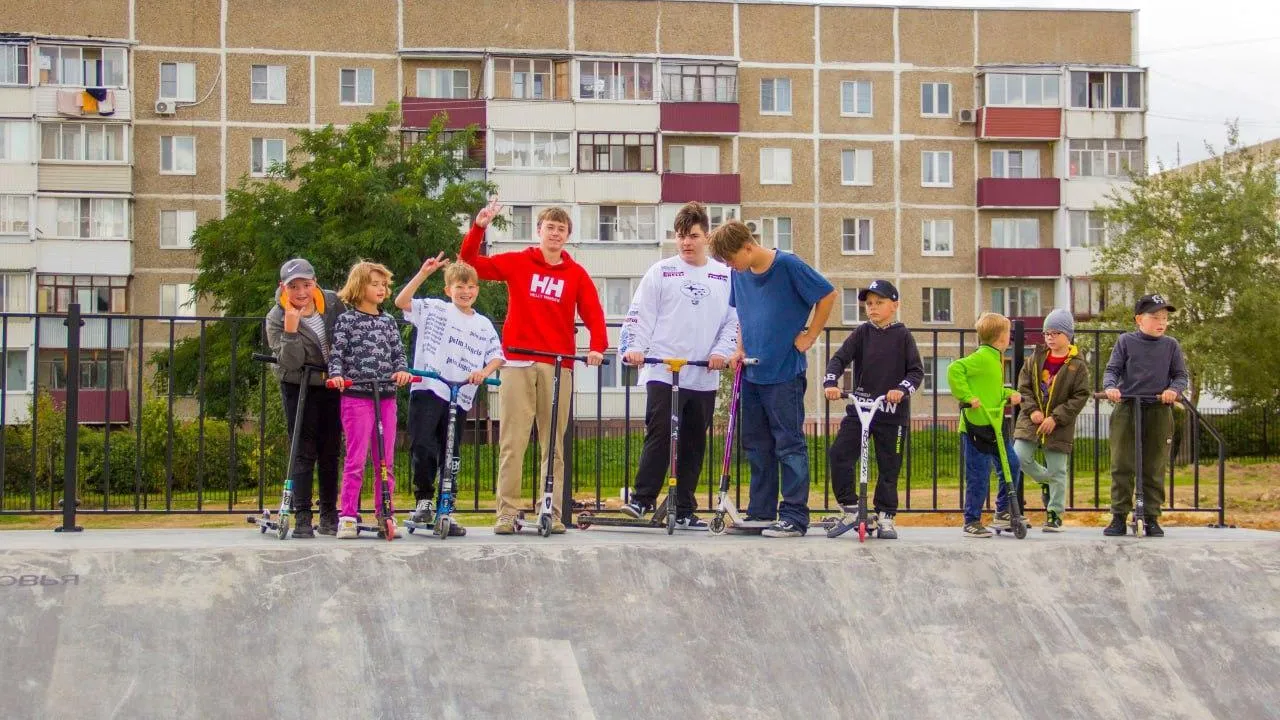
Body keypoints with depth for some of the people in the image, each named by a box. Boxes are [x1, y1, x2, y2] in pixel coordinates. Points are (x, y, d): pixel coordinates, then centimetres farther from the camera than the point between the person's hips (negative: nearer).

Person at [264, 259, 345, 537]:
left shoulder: (333, 303, -7)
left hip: (332, 385, 3)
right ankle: (302, 518, -5)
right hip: (298, 387, -3)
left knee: (330, 451, 8)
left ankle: (329, 515, 18)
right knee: (304, 451, -7)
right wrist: (291, 328, -34)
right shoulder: (276, 318, -16)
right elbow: (290, 363, -23)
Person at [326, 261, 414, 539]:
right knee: (356, 459, -6)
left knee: (386, 461, 7)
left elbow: (398, 352, 13)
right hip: (356, 395, -4)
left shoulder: (388, 321, 14)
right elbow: (336, 353, -4)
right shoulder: (347, 320, 1)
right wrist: (336, 375, -21)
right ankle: (348, 517, -1)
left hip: (386, 395, 5)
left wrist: (401, 370, -7)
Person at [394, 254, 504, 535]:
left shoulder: (484, 325, 13)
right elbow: (402, 301, -7)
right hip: (427, 389, -3)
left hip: (459, 398, 3)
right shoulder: (435, 309, 4)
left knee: (450, 457, 8)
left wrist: (484, 371, -12)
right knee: (423, 446, -17)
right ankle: (424, 500, 1)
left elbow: (497, 357, 9)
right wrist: (424, 273, -15)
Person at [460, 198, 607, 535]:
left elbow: (593, 313, 2)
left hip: (558, 366, 1)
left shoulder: (576, 274, 9)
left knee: (554, 445, 4)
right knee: (512, 443, -4)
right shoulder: (517, 263, 7)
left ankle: (553, 513, 7)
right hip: (518, 363, -1)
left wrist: (597, 346, -15)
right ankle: (507, 512, -3)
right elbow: (470, 262, 3)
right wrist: (479, 227, -10)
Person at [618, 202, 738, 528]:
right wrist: (634, 348, -13)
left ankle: (685, 510, 14)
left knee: (694, 444, 7)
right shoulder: (661, 272, 5)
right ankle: (641, 499, -10)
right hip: (662, 372, -3)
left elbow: (734, 320, 9)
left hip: (704, 377, 3)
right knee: (660, 436, -13)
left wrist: (722, 351, -6)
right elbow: (639, 315, 1)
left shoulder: (725, 276, 11)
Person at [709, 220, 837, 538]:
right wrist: (740, 349, 8)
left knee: (789, 445, -3)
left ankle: (795, 516, 0)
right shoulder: (739, 274, 5)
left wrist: (809, 337, -6)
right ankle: (761, 512, 20)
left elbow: (827, 295, -6)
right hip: (751, 372, 7)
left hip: (784, 372, -7)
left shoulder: (788, 266, -14)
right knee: (756, 445, 11)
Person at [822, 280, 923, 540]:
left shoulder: (902, 336, 0)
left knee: (889, 466, 4)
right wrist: (830, 383, -21)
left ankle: (885, 517, 16)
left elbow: (917, 371, -3)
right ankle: (850, 510, -1)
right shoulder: (862, 333, 5)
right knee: (838, 454, -11)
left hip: (892, 411, -2)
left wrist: (901, 389, -21)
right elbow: (840, 358, -3)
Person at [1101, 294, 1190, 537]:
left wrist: (1174, 389, -12)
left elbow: (1182, 375, 9)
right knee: (1121, 466, -2)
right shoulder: (1126, 342, 4)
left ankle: (1151, 518, 11)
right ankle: (1119, 517, 4)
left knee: (1154, 469, 3)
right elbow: (1112, 369, 2)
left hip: (1158, 411, 1)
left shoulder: (1171, 346, 7)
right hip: (1126, 409, -1)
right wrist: (1110, 386, -19)